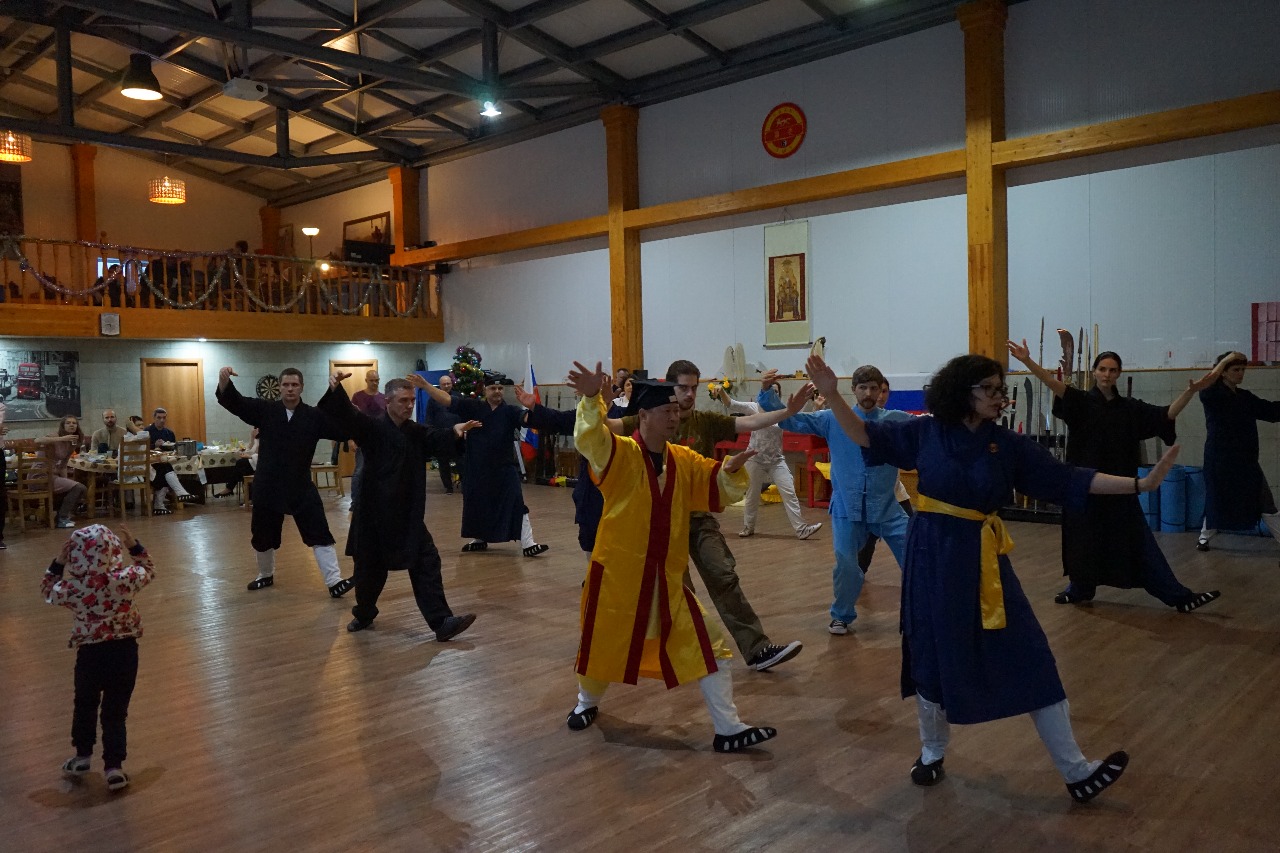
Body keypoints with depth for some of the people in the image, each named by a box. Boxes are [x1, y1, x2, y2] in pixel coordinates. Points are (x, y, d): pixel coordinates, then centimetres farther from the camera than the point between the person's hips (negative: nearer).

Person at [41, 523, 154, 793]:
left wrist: (58, 563, 3)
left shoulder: (70, 587, -14)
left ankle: (82, 756, 40)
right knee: (115, 712, 10)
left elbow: (48, 590, 9)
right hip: (124, 650, 0)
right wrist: (134, 546, 6)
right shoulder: (125, 579, -16)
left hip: (90, 653, 0)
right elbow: (148, 570, 6)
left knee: (85, 706, 25)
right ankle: (114, 766, 13)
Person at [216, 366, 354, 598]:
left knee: (319, 534, -6)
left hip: (301, 486, -1)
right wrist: (224, 380, -28)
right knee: (262, 535, 16)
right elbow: (233, 401, -8)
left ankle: (335, 581, -4)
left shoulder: (314, 416, -3)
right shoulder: (265, 410, 0)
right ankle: (266, 575, 41)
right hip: (267, 486, 1)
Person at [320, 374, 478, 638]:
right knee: (370, 568, 10)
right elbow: (346, 415, -26)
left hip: (408, 515, 4)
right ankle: (364, 614, 38)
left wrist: (454, 431, -25)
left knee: (427, 563, -2)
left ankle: (442, 622, -1)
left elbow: (437, 438, -2)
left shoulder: (417, 432, 8)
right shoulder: (372, 427, -11)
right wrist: (335, 389, -48)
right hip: (374, 514, -4)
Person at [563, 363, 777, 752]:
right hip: (618, 574, -4)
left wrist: (731, 470, -17)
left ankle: (728, 729, 11)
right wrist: (591, 399, -53)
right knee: (602, 645, 16)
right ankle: (587, 703, 48)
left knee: (706, 645, 1)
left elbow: (719, 489, 6)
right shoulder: (619, 454, -15)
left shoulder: (685, 460, 1)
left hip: (667, 578, 4)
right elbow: (590, 438, -34)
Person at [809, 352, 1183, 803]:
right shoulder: (926, 431, -3)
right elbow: (867, 436, 1)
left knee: (1031, 659, 1)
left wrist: (1141, 483, -5)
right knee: (932, 655, 9)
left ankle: (1077, 772, 12)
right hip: (933, 554, -1)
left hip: (982, 559, 2)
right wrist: (831, 394, -10)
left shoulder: (1009, 445, 1)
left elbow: (1068, 480, 0)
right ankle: (932, 753, 33)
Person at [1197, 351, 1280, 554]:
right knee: (1217, 500, 8)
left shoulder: (1246, 398, 8)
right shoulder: (1211, 395, -9)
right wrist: (1224, 361, -32)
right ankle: (1204, 537, 29)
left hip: (1246, 460, 5)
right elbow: (1205, 389, -31)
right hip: (1219, 459, -5)